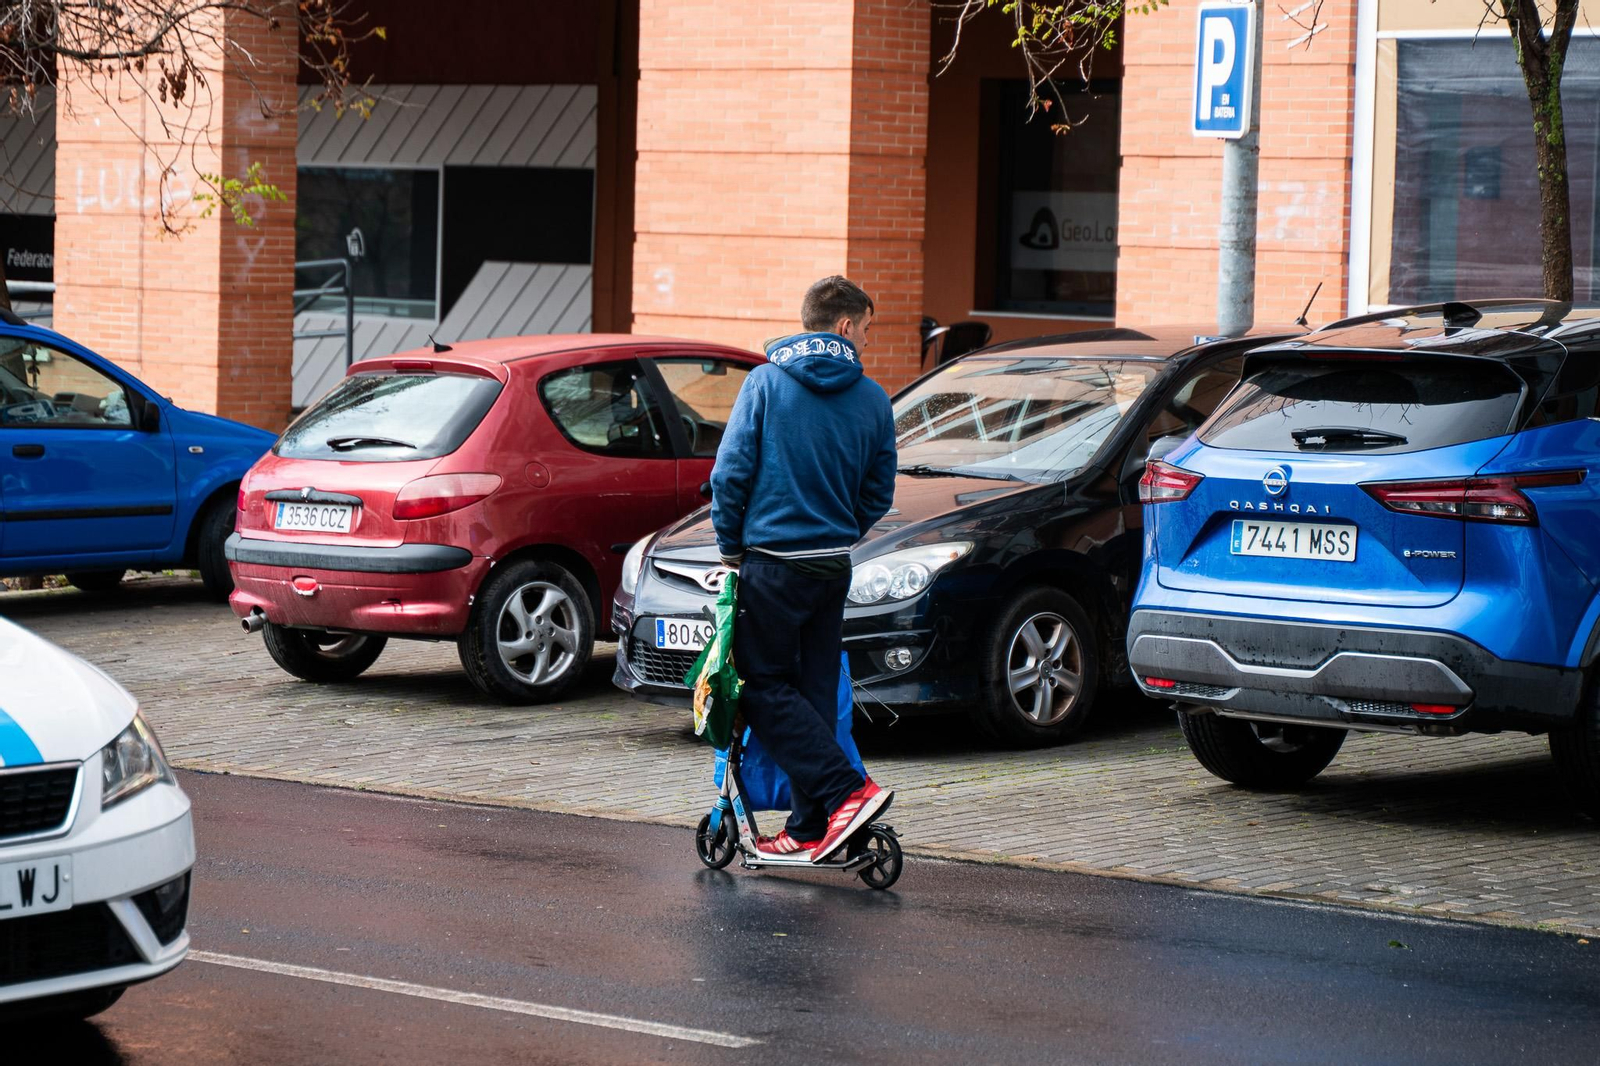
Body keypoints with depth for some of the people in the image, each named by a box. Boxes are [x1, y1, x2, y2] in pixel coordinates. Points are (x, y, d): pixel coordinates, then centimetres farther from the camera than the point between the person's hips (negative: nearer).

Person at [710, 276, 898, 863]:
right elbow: (878, 494, 9)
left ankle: (848, 791, -13)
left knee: (765, 687, 1)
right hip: (834, 567, 4)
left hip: (773, 563, -4)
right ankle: (810, 828, 11)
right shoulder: (872, 399, 3)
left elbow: (731, 472, -8)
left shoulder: (765, 382, -5)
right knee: (814, 691, 11)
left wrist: (731, 546, 5)